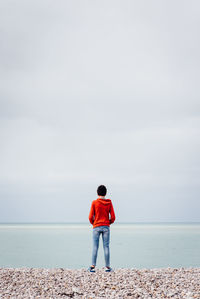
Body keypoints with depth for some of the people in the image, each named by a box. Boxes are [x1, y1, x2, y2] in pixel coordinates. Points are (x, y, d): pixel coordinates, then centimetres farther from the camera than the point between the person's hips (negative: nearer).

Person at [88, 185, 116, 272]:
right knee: (106, 247, 4)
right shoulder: (109, 203, 1)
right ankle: (107, 267, 4)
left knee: (95, 247, 0)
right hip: (106, 227, 1)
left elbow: (90, 217, -6)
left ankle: (93, 266, -7)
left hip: (96, 227, -1)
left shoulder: (94, 202, -4)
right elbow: (113, 217, -1)